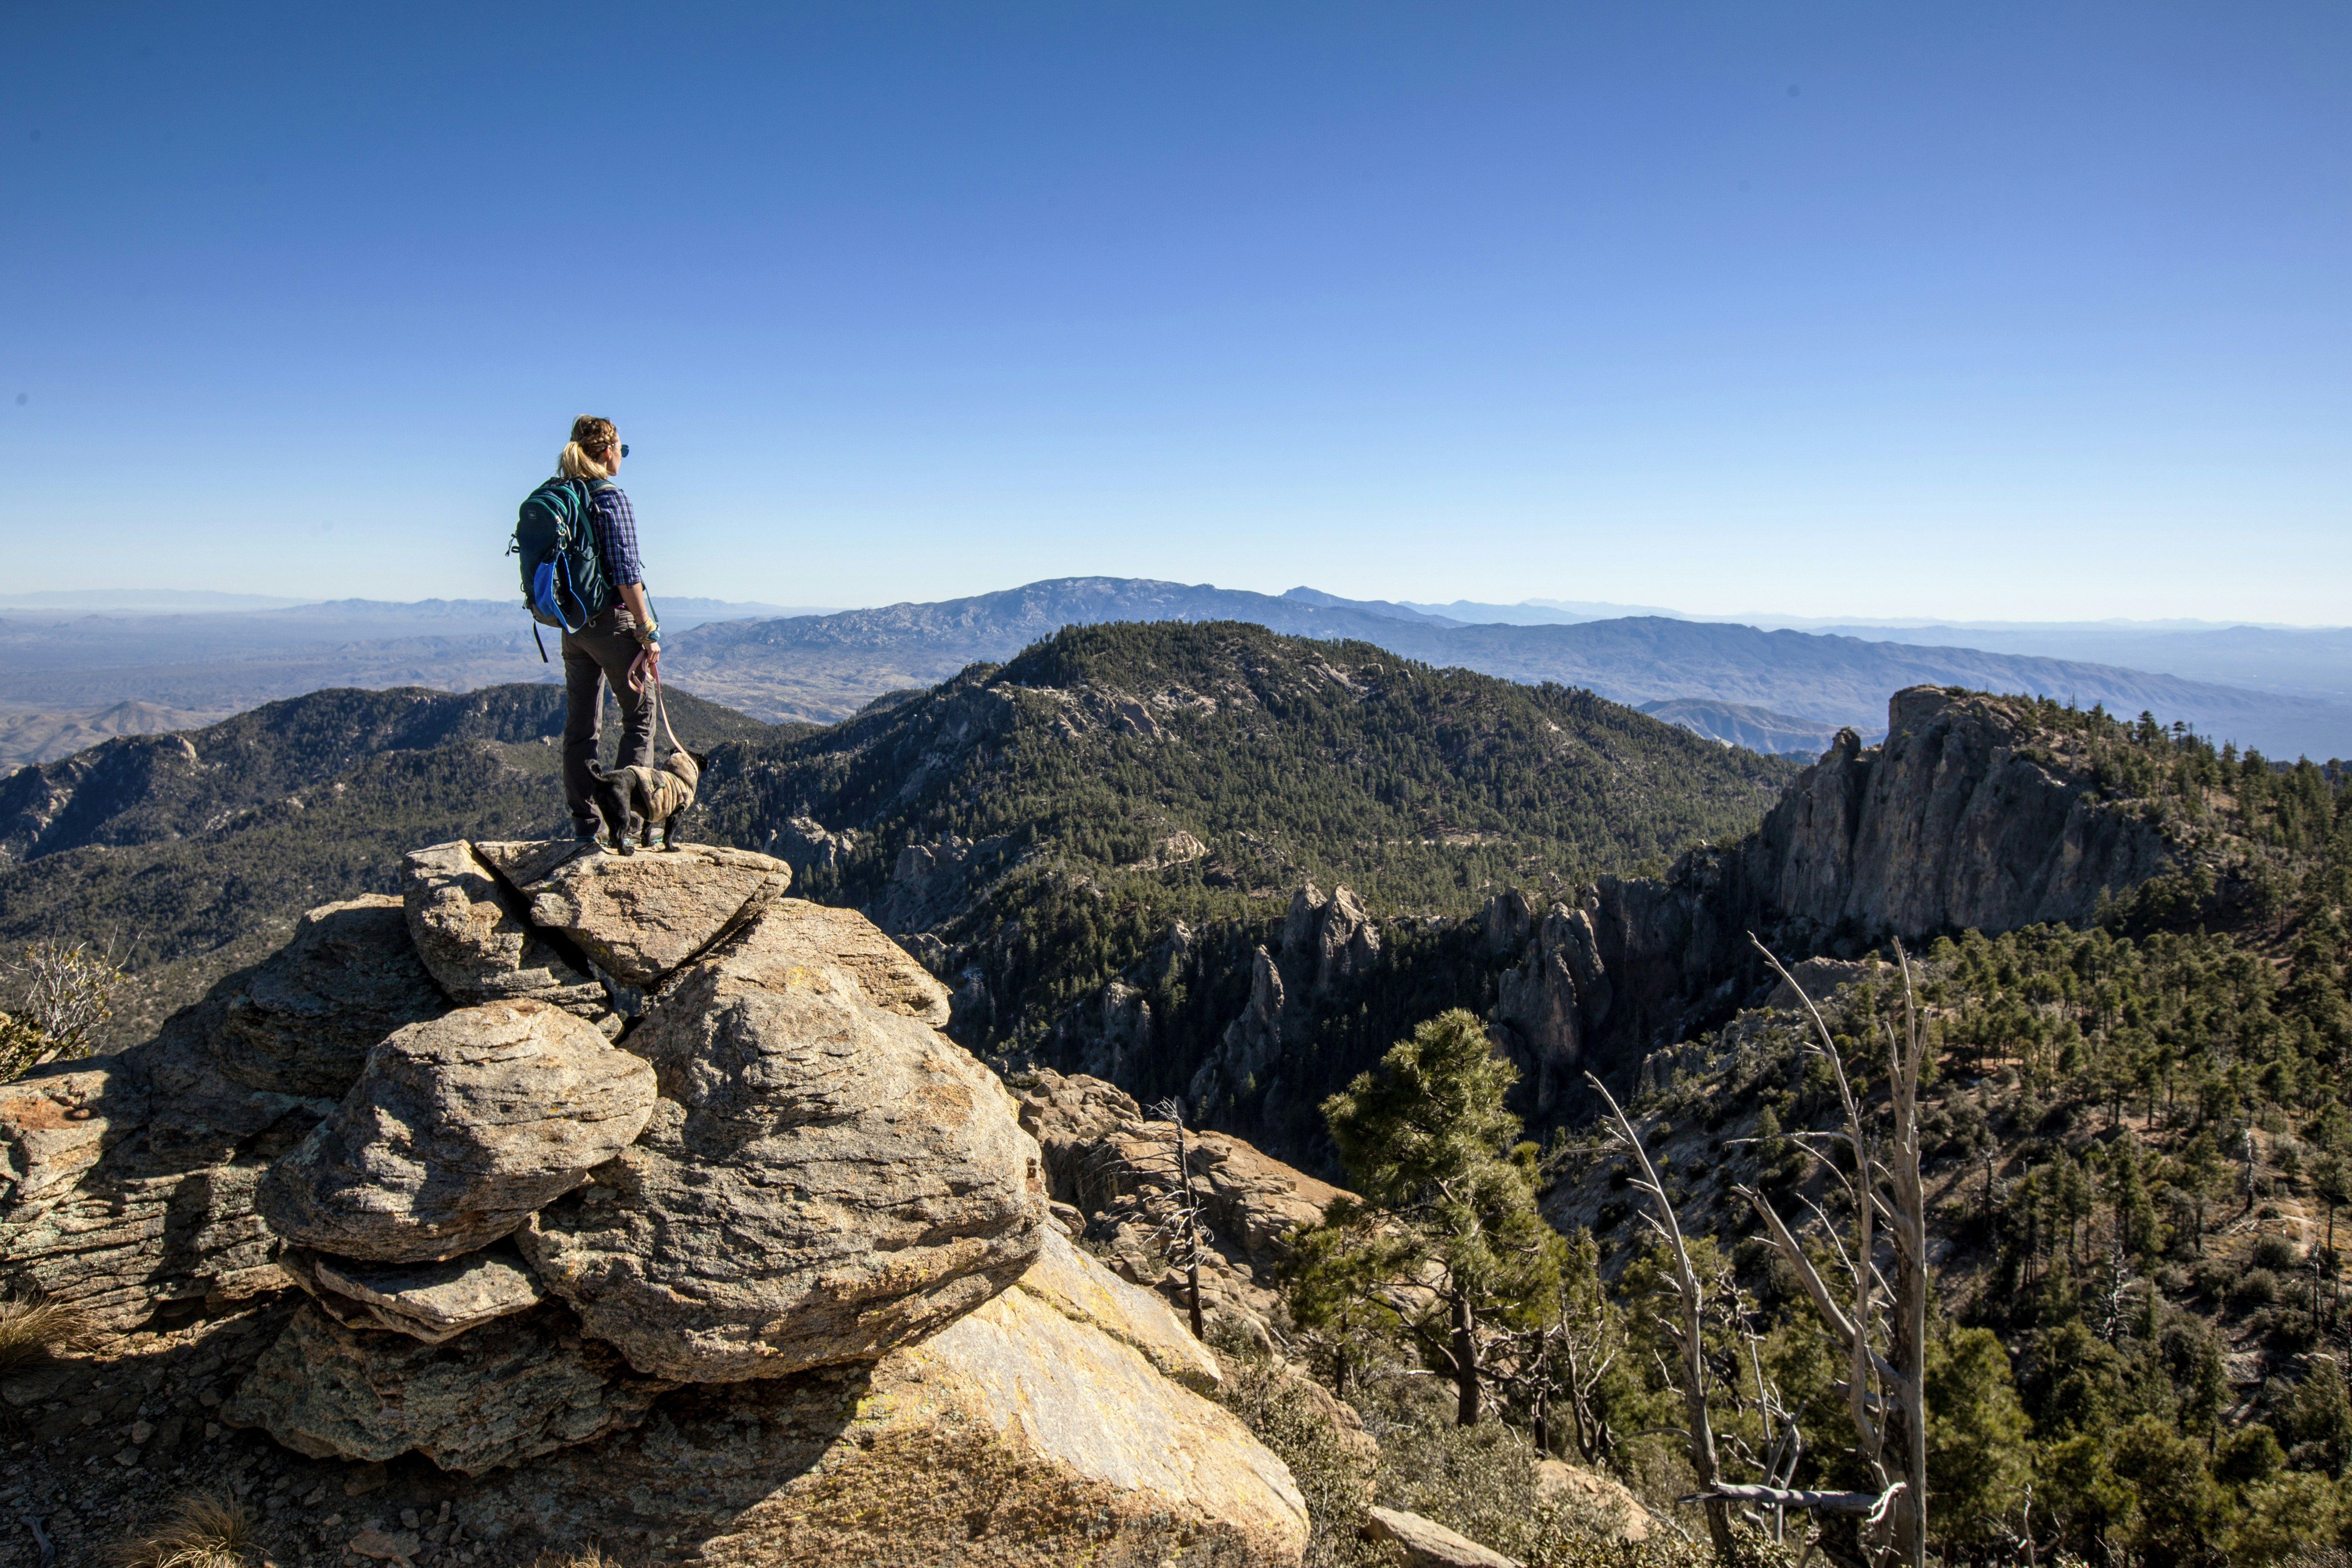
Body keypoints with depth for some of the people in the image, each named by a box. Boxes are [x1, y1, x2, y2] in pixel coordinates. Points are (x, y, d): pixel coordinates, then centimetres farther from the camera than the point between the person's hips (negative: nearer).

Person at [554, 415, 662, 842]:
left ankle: (584, 821, 15)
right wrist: (649, 633, -15)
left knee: (581, 725, 11)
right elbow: (625, 574, -18)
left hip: (572, 625, 7)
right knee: (639, 716, 6)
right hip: (613, 621, -7)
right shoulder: (610, 497, -13)